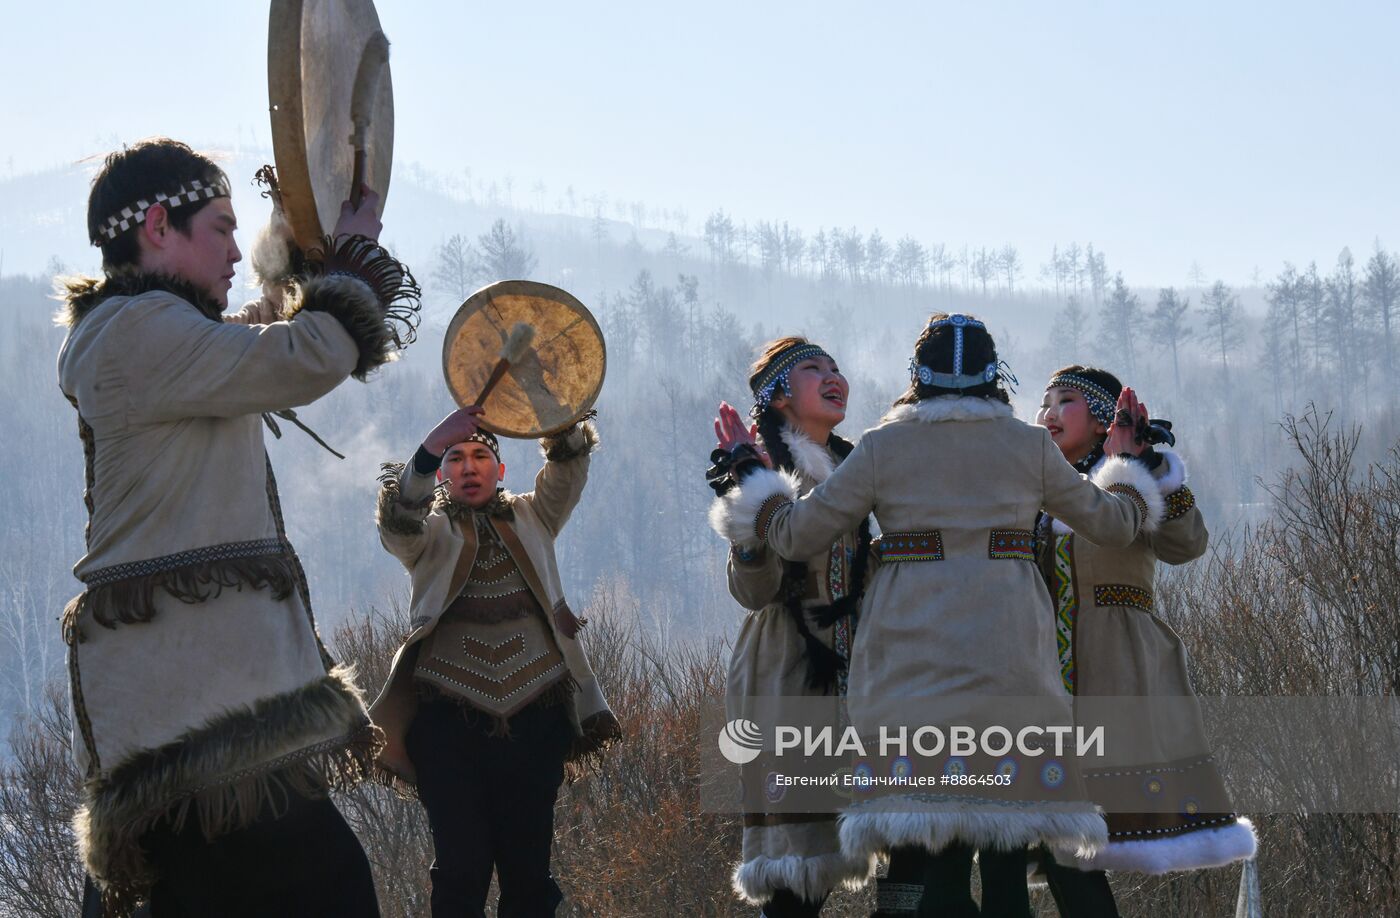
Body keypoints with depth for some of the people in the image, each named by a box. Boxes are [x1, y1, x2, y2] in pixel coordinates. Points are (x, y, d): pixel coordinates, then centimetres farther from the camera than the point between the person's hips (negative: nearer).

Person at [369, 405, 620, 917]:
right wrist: (432, 446, -29)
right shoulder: (431, 532, 9)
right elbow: (397, 518, -13)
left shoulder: (531, 520, 17)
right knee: (461, 869, -9)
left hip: (533, 716, 2)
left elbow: (570, 461, 3)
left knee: (528, 868, 1)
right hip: (451, 717, -2)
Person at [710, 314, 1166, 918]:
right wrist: (1124, 466, 40)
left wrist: (754, 480, 25)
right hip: (1009, 658, 1)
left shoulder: (883, 447, 3)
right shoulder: (1030, 445, 8)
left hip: (913, 657, -1)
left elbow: (796, 534, 6)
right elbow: (1115, 522, 19)